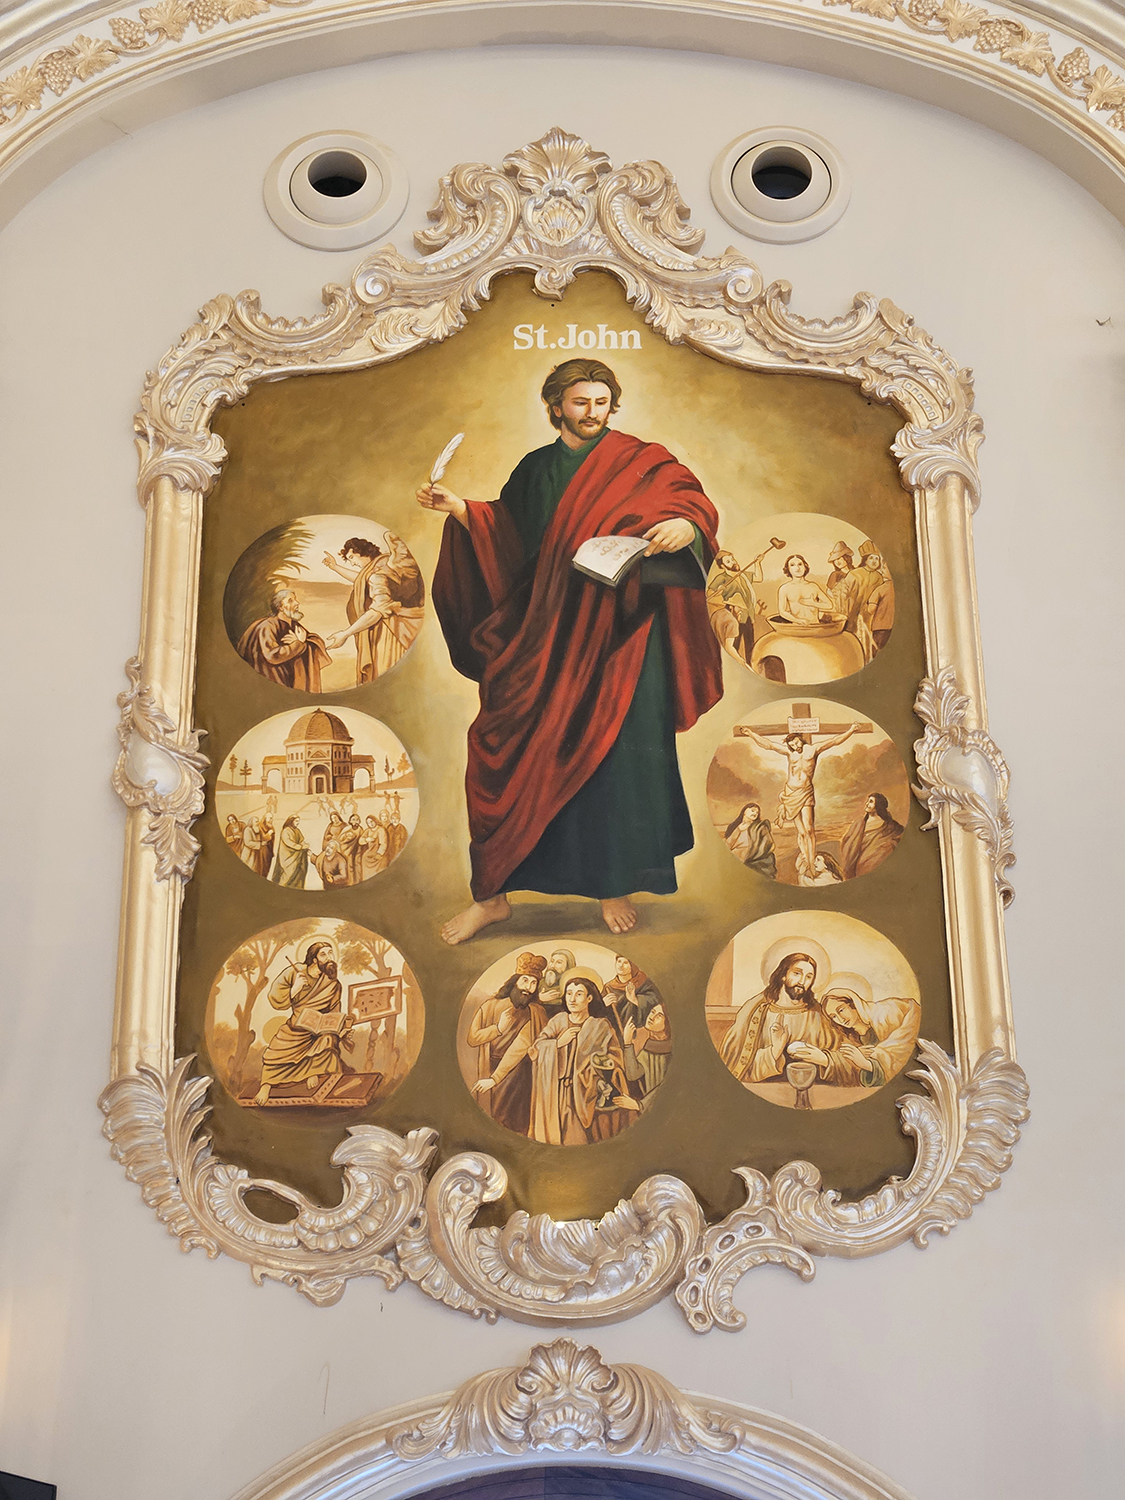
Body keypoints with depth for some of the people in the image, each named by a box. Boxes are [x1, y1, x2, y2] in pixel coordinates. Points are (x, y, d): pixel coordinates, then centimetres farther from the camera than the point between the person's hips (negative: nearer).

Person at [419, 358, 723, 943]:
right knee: (518, 753, -3)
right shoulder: (535, 470, 16)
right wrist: (458, 508, 1)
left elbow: (695, 507, -5)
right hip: (547, 633, 2)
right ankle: (492, 894, 5)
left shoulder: (640, 461, 5)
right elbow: (506, 539, 15)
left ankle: (614, 885, 12)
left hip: (616, 633, -2)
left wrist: (684, 527, -27)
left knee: (615, 753, -3)